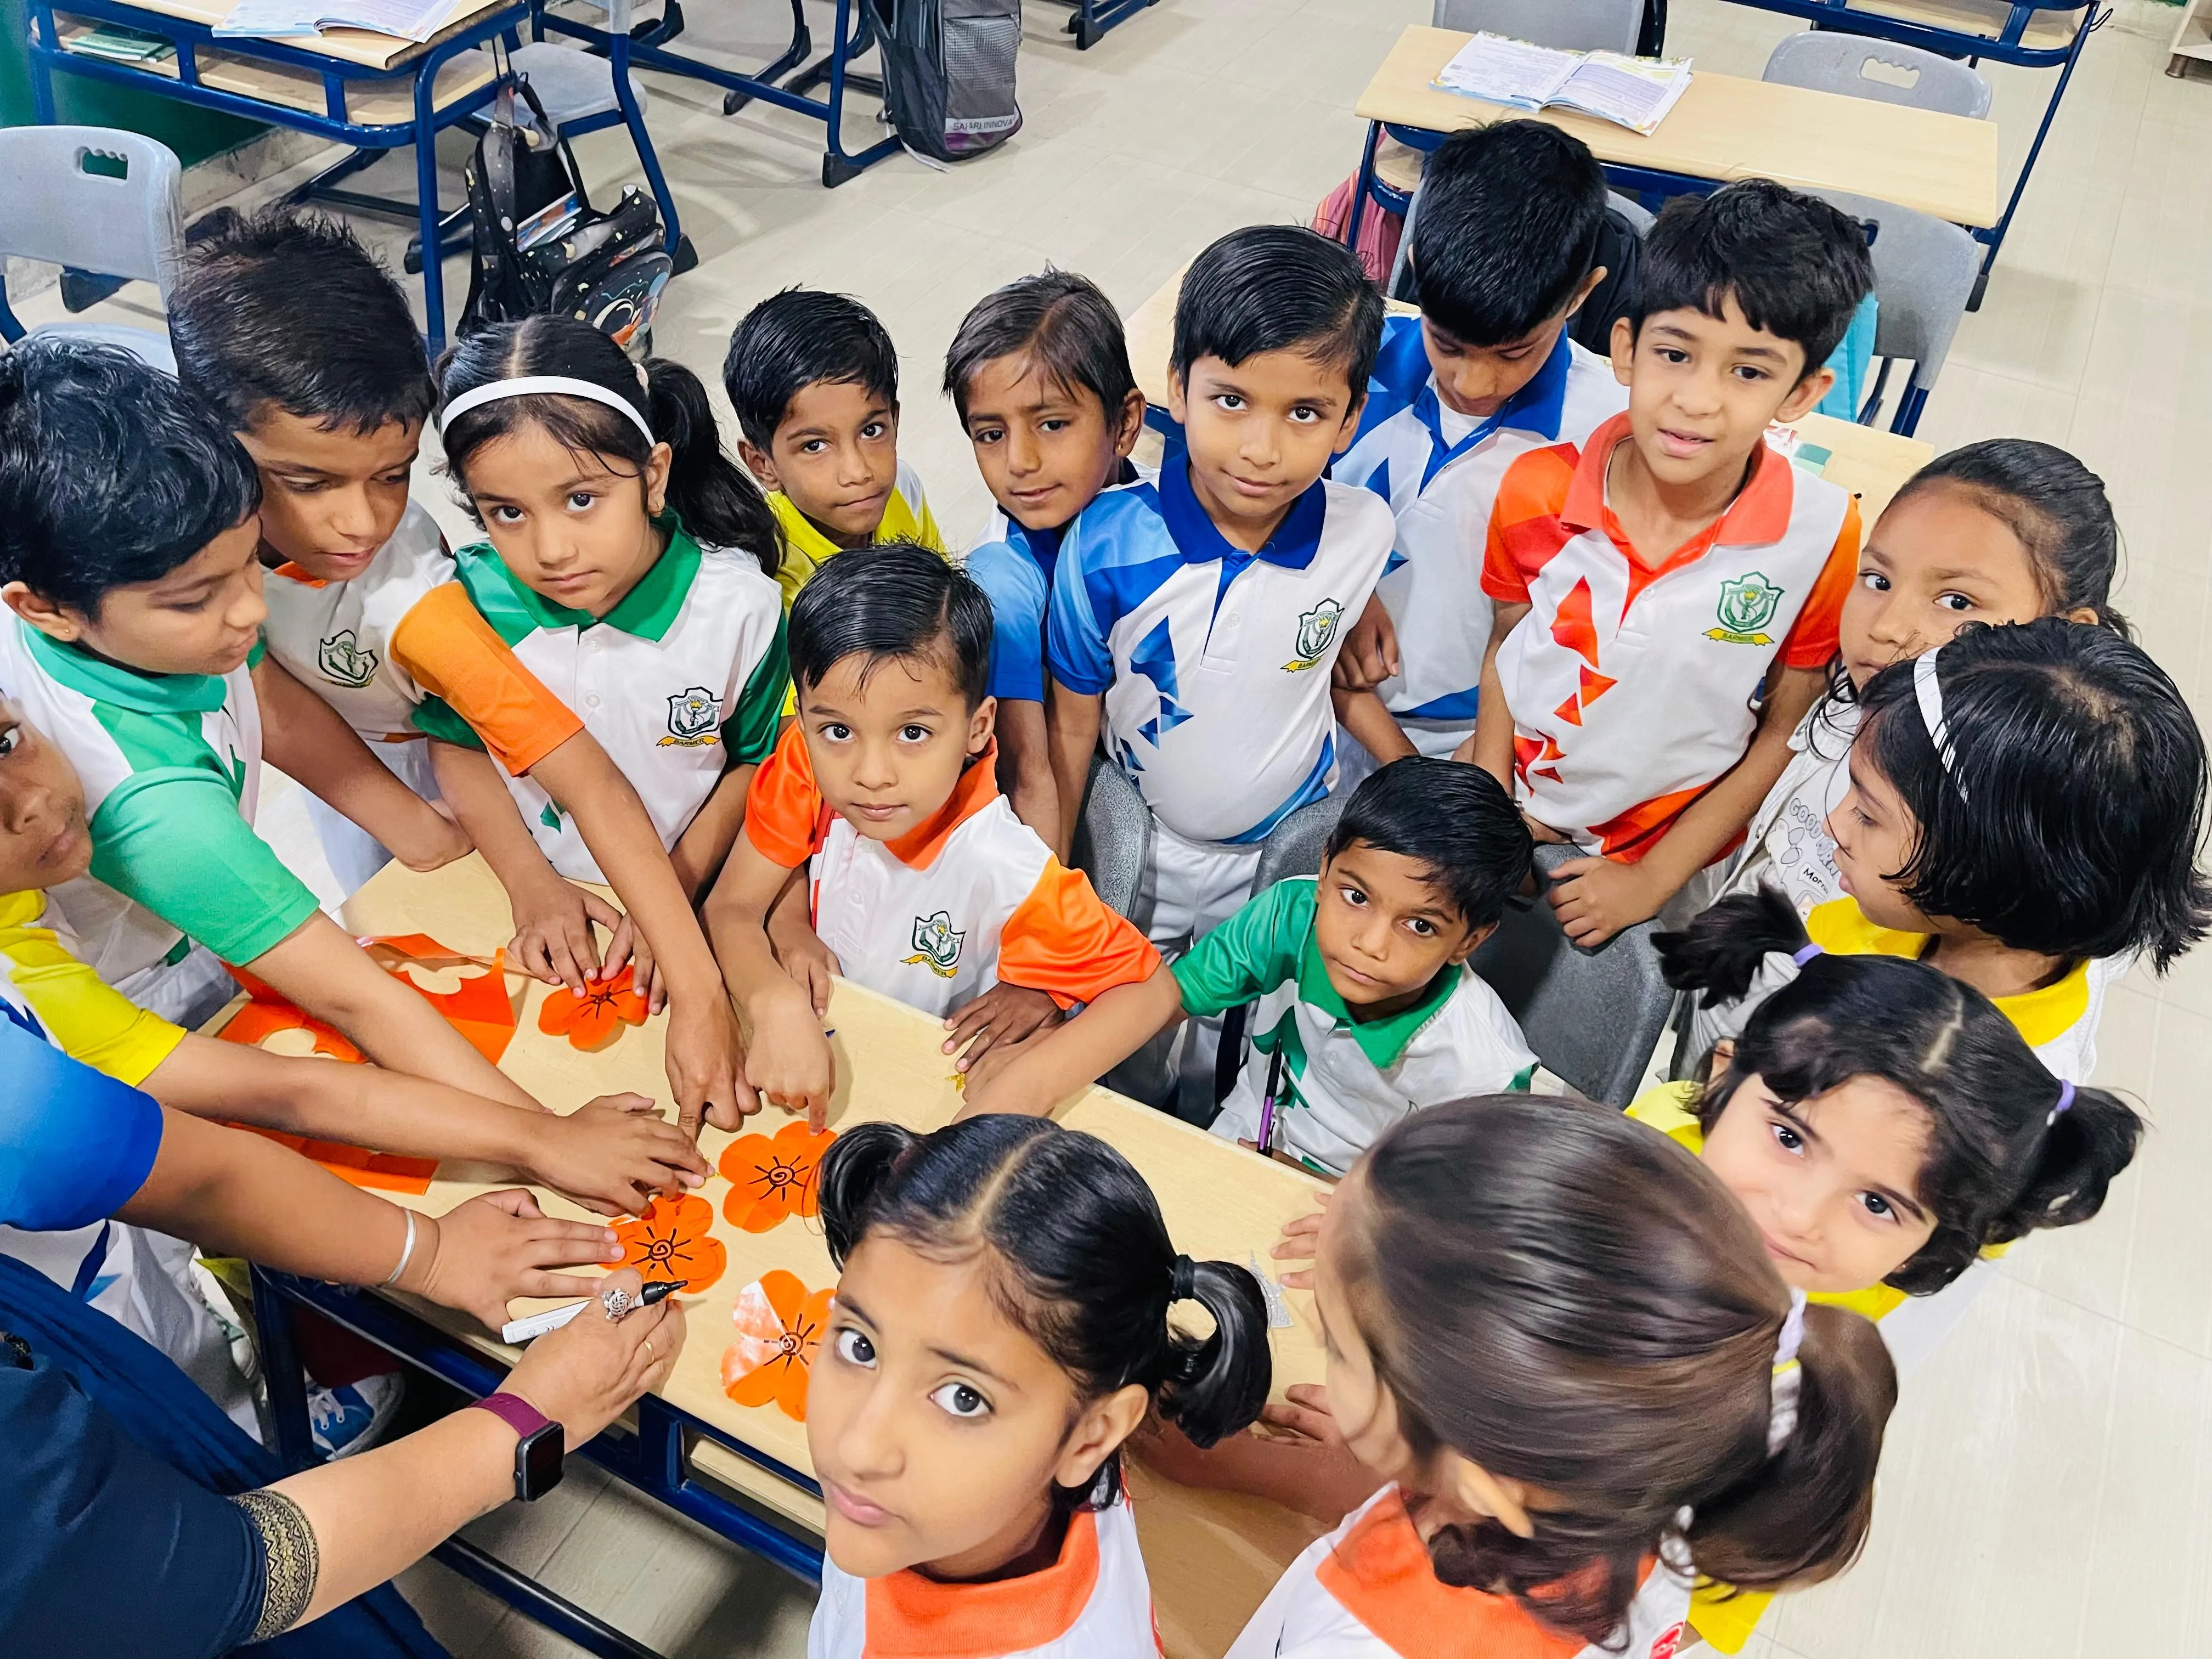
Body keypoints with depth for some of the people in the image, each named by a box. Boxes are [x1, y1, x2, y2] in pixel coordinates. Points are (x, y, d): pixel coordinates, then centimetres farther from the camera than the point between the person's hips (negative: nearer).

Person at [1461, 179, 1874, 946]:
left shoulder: (1820, 534, -21)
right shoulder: (1539, 489, -17)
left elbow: (1785, 733, -10)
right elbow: (1503, 647, 0)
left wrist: (1651, 881, -11)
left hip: (1666, 848, -1)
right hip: (1514, 806, 2)